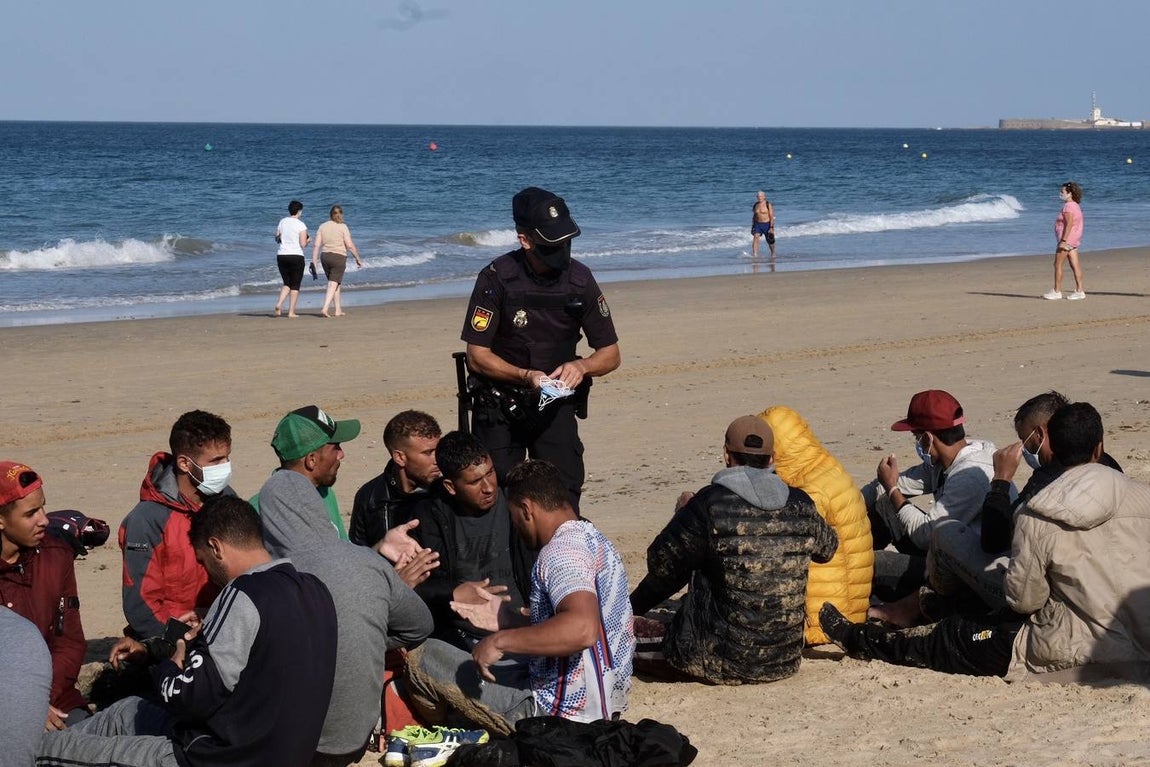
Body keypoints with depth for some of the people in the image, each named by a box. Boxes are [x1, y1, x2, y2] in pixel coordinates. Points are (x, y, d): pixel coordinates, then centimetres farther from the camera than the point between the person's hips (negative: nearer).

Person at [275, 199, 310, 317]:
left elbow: (277, 239, 14)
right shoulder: (301, 225, -9)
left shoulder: (282, 222, 5)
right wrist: (307, 241, 10)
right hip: (296, 256, -4)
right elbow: (303, 244, -11)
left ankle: (279, 304, -5)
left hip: (282, 256, 4)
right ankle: (291, 312, 4)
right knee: (295, 285, 6)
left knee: (287, 283, 17)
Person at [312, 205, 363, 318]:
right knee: (333, 285, -4)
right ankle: (325, 308, -19)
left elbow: (316, 245, 0)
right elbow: (350, 245, -10)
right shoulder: (343, 227, -6)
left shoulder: (323, 226, 5)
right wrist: (358, 259, 0)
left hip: (325, 257, 5)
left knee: (337, 283, 18)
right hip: (339, 257, -5)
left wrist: (314, 261, 1)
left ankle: (338, 310, 22)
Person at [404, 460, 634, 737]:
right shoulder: (592, 538, 12)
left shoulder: (562, 549, -19)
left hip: (560, 712, -11)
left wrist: (501, 641, -30)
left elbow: (583, 629, -38)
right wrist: (506, 620, 15)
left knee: (420, 657, -3)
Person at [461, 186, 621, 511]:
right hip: (499, 407, -2)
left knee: (563, 494, -10)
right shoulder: (497, 279, -14)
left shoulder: (579, 279, -4)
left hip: (555, 406, 2)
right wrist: (526, 376, -26)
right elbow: (477, 356, -11)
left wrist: (581, 366, -19)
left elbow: (610, 355, 3)